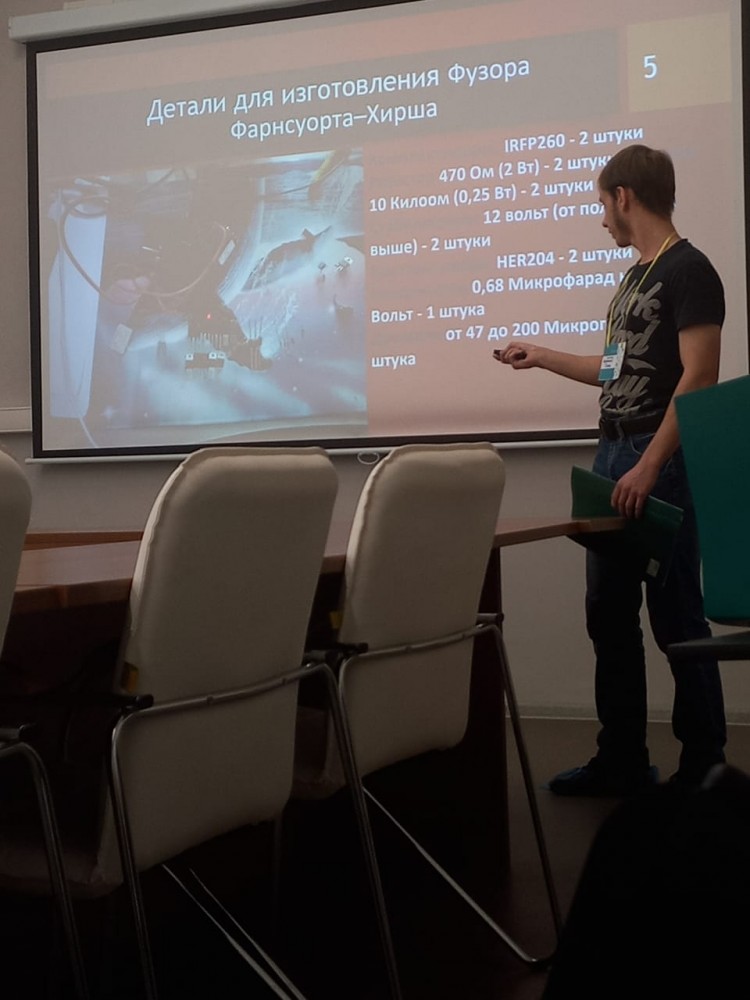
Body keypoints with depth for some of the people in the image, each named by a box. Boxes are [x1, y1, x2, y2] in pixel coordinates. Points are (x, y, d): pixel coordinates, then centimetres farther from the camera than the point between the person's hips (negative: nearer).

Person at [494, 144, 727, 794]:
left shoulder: (688, 270, -8)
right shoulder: (635, 278, 18)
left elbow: (699, 378, -17)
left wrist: (649, 467, -22)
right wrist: (540, 357, 33)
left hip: (658, 462, -9)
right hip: (613, 458, 9)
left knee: (676, 620, -4)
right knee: (610, 617, 10)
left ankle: (704, 767, 6)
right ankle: (623, 763, 17)